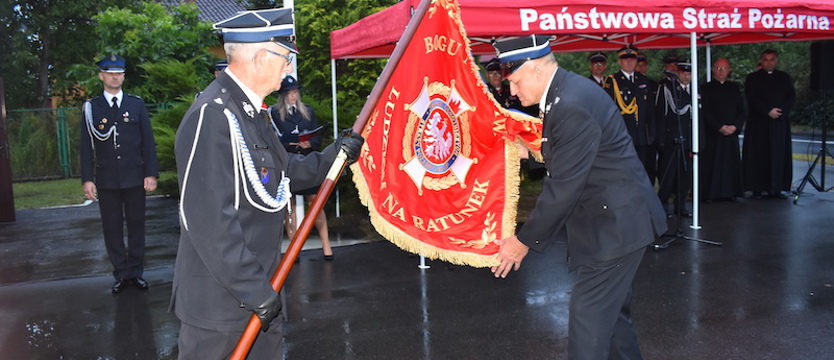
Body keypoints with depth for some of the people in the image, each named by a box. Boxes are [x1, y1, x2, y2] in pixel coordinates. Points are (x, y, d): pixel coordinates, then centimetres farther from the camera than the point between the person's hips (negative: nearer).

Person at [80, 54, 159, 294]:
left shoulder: (136, 104, 6)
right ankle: (121, 274, 15)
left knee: (136, 225, 7)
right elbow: (87, 146, 3)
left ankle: (136, 272, 18)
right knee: (112, 229, 4)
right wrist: (87, 179, -3)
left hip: (134, 177, 0)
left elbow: (148, 141, 4)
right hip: (106, 180, 0)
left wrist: (151, 173, -3)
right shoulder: (91, 108, 4)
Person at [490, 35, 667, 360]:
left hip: (615, 223, -10)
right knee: (612, 311, 22)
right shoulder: (566, 90, 7)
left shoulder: (572, 105, -25)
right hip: (616, 216, 11)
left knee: (587, 321, -5)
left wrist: (525, 241, -16)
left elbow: (564, 186, -24)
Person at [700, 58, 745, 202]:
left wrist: (735, 126, -7)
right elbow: (705, 111, -5)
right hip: (712, 132, -3)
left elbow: (742, 109, 9)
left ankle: (730, 193, 10)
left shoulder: (734, 87, 13)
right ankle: (710, 193, 1)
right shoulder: (707, 88, 2)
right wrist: (719, 127, -13)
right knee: (712, 163, -4)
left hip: (732, 132, 3)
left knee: (731, 163, 4)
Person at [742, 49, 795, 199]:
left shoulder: (785, 78, 14)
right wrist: (768, 111, -15)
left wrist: (780, 110, -12)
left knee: (778, 155, 1)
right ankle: (757, 188, -1)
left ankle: (776, 188, 4)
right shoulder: (753, 78, 6)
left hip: (780, 122, 3)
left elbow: (791, 97, 5)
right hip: (758, 123, -3)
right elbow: (752, 99, -5)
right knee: (758, 154, -3)